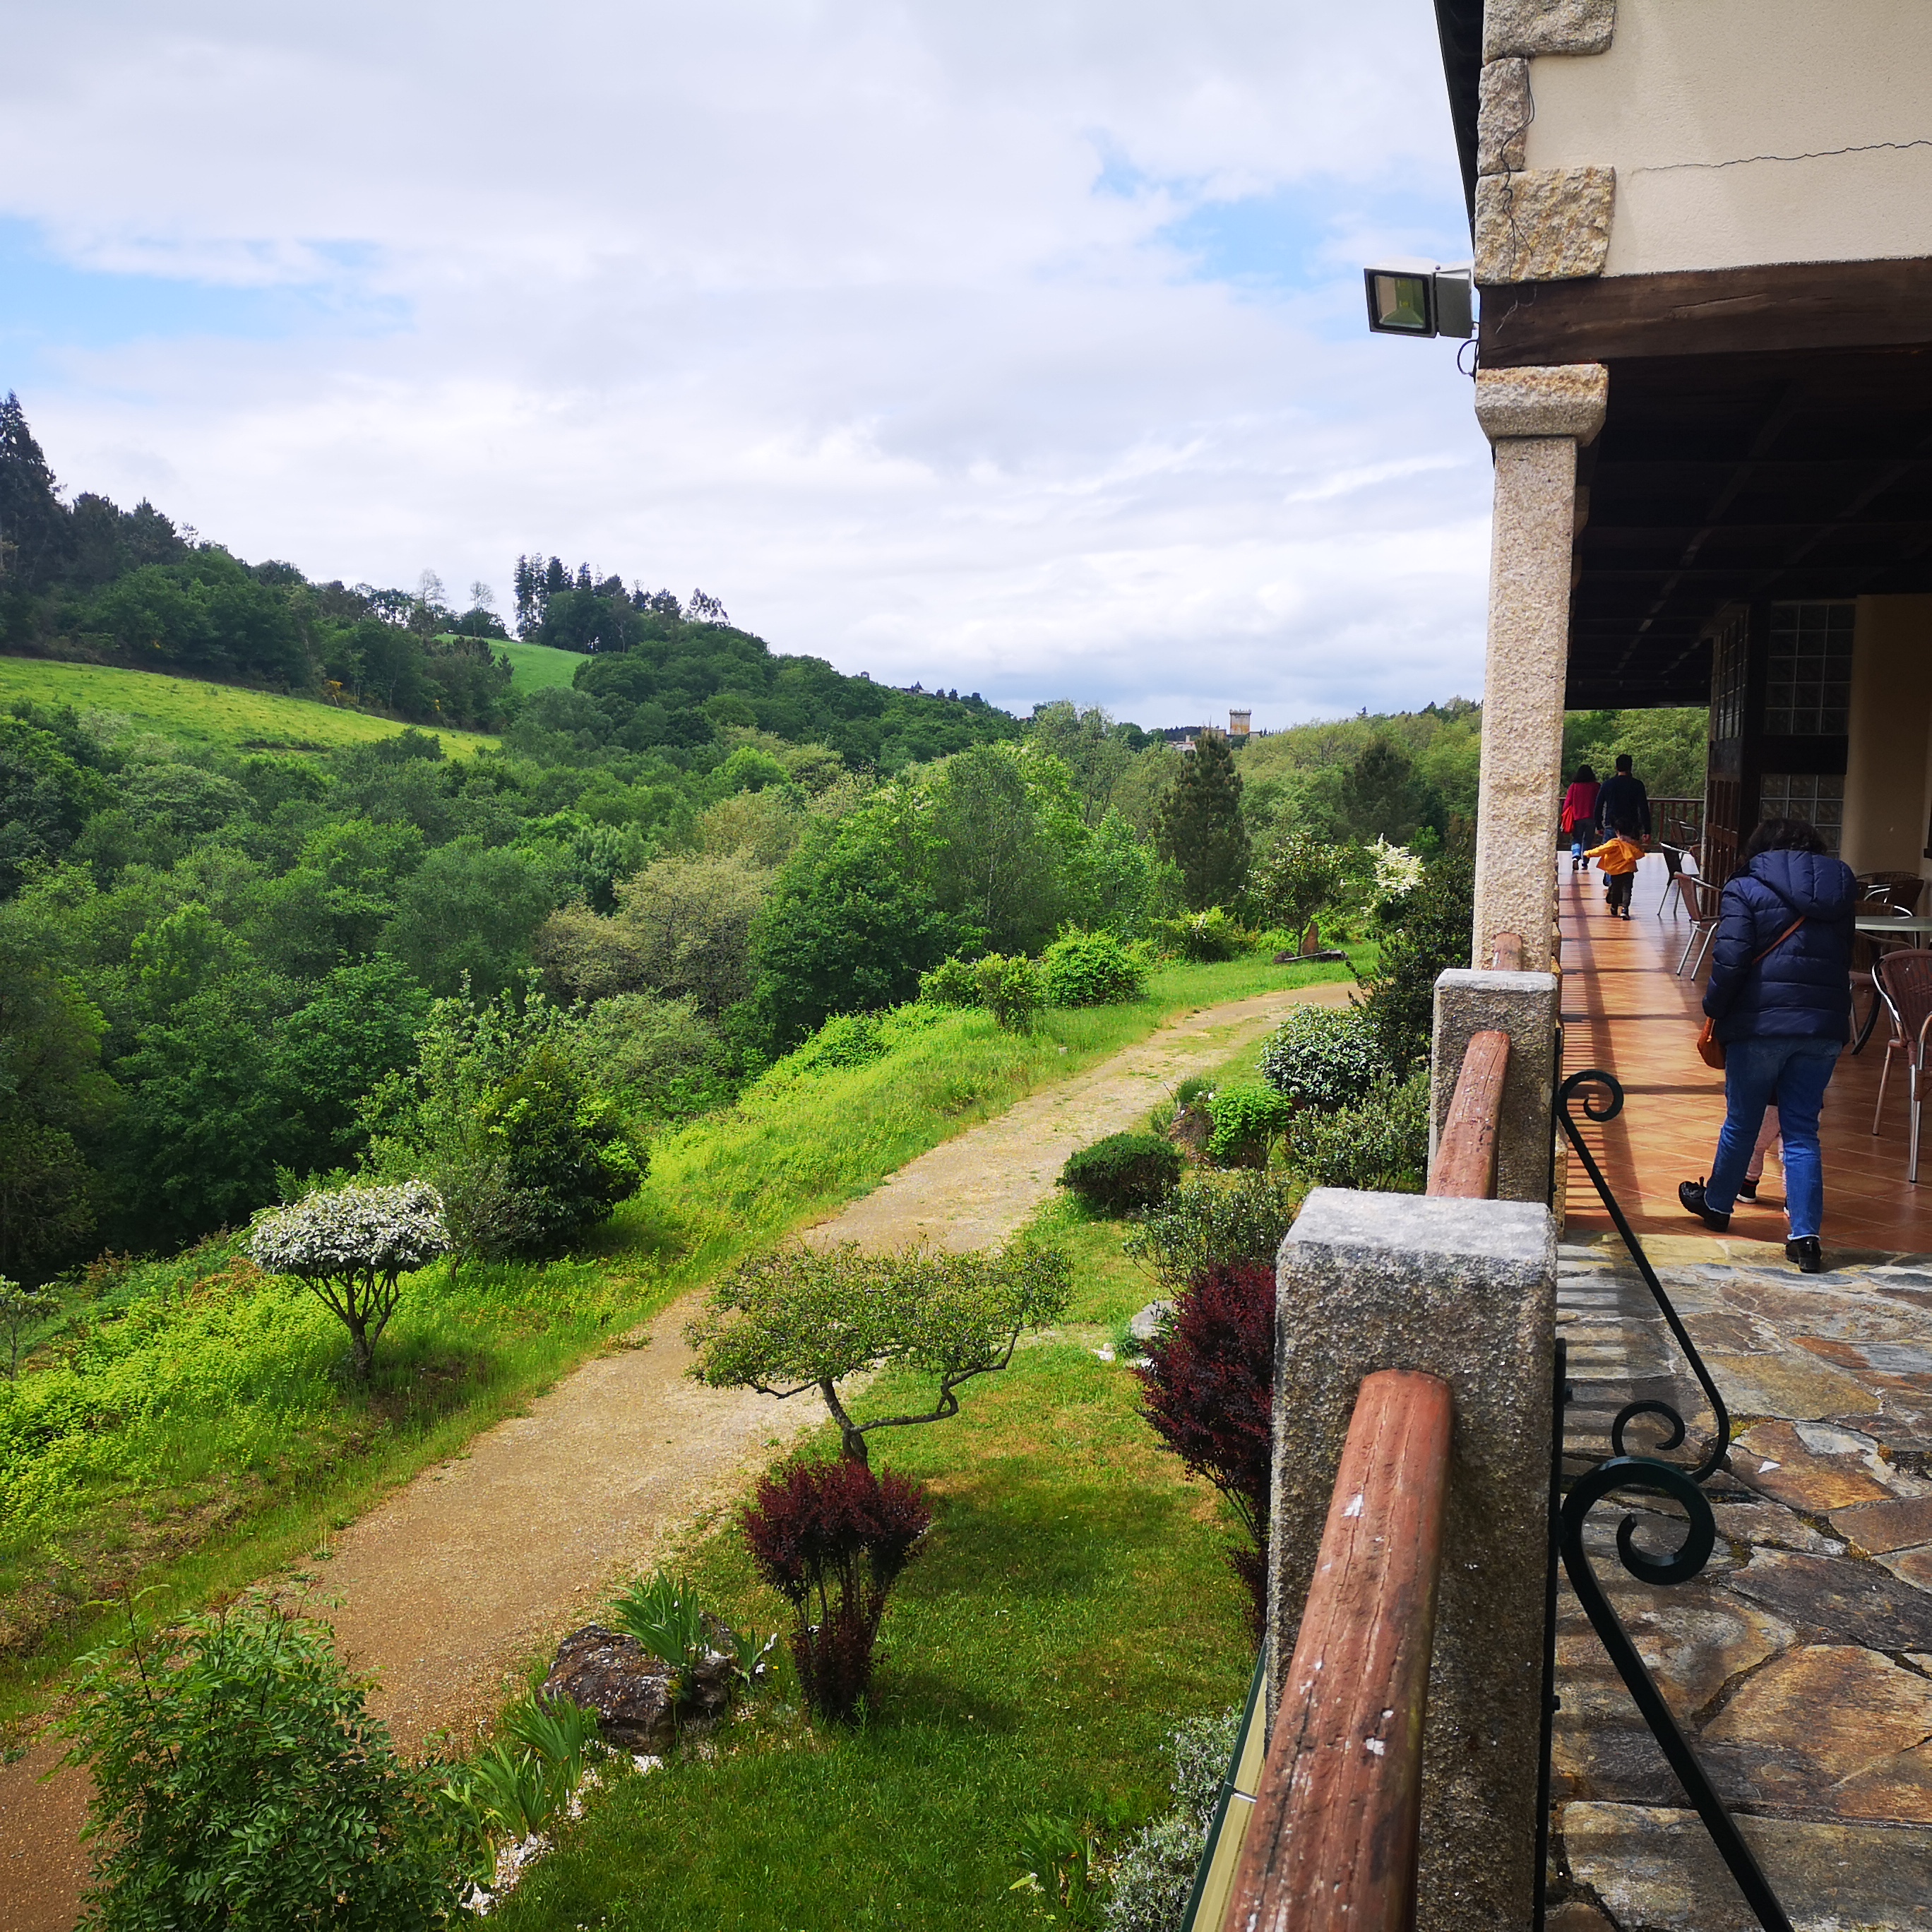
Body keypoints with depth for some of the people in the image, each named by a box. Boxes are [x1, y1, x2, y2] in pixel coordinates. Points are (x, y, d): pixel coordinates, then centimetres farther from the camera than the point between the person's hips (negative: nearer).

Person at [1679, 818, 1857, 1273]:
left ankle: (1717, 1204, 31)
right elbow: (1845, 959, 15)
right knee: (1802, 1130, 6)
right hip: (1825, 1026, 4)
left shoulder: (1746, 890, -5)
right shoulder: (1840, 889, 11)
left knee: (1742, 1123, 12)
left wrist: (1714, 1010, -2)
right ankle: (1806, 1236, -1)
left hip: (1761, 1022, -4)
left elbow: (1730, 961, -14)